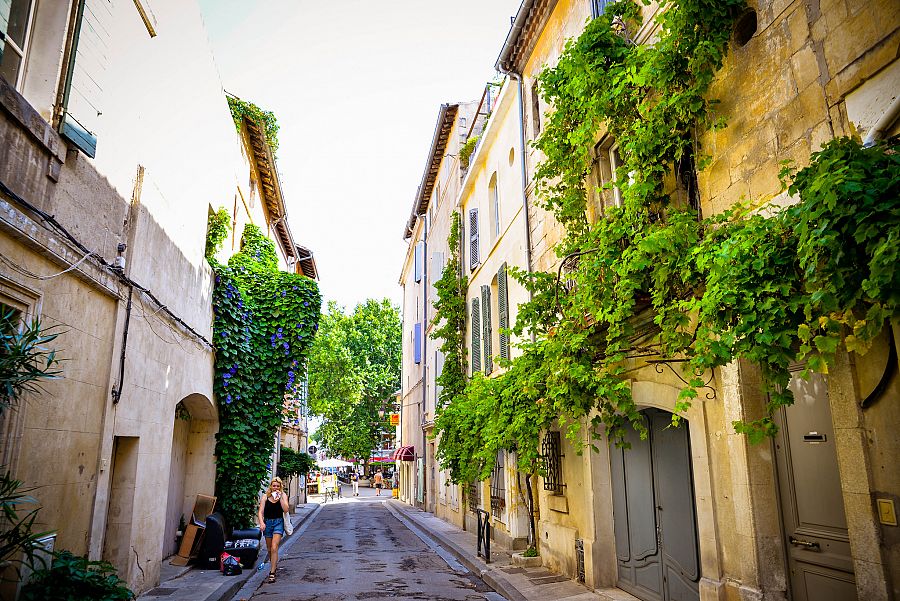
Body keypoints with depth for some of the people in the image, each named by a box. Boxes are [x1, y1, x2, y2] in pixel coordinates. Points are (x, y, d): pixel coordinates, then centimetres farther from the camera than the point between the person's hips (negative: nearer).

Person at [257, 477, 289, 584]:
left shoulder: (283, 496, 0)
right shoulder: (265, 496, 1)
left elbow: (286, 509, -12)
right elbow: (260, 511, -4)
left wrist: (280, 498, -17)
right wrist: (261, 522, -20)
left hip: (278, 522, -2)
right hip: (267, 522, 2)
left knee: (274, 548, -14)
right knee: (269, 549, 15)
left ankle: (272, 573, -12)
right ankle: (273, 565, 39)